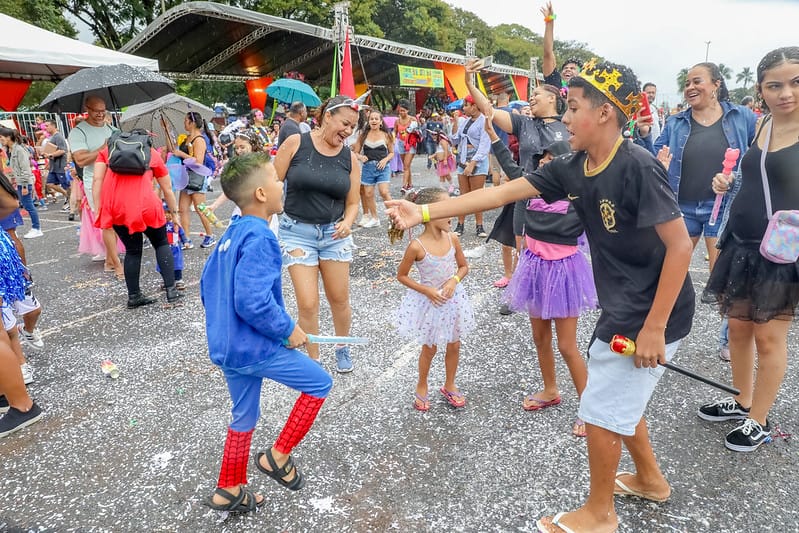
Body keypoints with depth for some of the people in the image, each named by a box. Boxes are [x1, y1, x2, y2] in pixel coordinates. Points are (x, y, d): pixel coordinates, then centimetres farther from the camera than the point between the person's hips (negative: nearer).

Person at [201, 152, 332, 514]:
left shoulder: (231, 234, 8)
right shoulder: (260, 239, -22)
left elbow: (208, 284, 16)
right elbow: (252, 301, -30)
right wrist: (288, 330, -16)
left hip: (226, 346, 9)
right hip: (256, 347, -9)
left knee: (244, 416, 23)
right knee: (319, 383, 8)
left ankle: (229, 490, 36)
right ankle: (278, 455, 15)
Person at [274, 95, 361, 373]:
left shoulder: (350, 158, -1)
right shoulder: (295, 144, -9)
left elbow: (352, 203, 5)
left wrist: (347, 223, -16)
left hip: (335, 233, 3)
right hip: (298, 232, -3)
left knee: (339, 299, 11)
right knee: (307, 304, -4)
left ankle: (342, 347, 39)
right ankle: (313, 359, 19)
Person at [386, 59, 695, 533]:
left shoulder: (638, 167, -24)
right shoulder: (573, 169, -1)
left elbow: (680, 247, -23)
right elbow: (500, 193, -3)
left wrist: (653, 327, -21)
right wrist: (424, 213, -6)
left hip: (652, 316, -8)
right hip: (623, 310, 8)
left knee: (601, 411, 3)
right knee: (620, 400, 23)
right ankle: (650, 479, 48)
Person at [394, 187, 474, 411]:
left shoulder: (452, 238, -10)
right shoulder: (417, 246, -23)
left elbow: (464, 267, 3)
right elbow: (401, 276, -11)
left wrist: (454, 280, -16)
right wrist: (427, 291, -18)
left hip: (452, 298, 4)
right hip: (428, 302, -4)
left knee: (454, 345, 16)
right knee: (429, 349, 12)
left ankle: (449, 385, 39)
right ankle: (421, 387, 37)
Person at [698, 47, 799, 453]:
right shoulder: (762, 126, 6)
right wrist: (728, 184, 1)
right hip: (740, 244, 6)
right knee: (738, 327, 15)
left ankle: (759, 422, 21)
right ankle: (742, 402, 34)